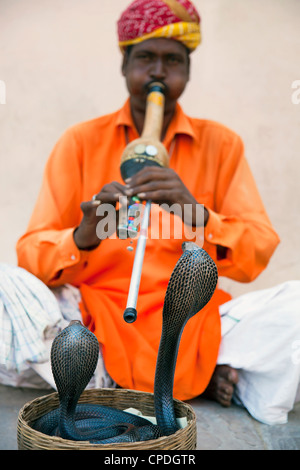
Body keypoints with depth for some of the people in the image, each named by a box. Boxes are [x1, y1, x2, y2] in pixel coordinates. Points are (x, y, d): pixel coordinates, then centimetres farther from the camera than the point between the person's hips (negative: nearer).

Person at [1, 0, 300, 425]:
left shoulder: (221, 144, 8)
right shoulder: (80, 143, 6)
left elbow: (259, 254, -2)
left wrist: (197, 215, -21)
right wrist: (83, 238, -24)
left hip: (190, 322, -1)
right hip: (96, 321, 2)